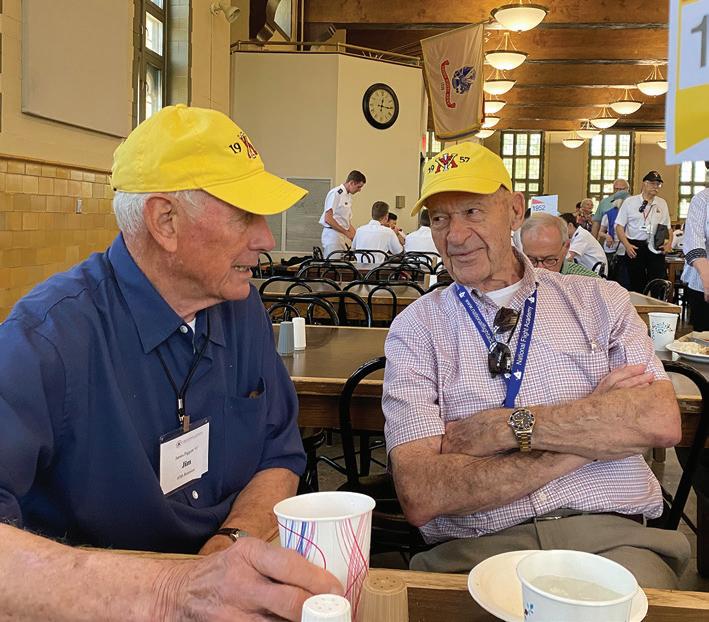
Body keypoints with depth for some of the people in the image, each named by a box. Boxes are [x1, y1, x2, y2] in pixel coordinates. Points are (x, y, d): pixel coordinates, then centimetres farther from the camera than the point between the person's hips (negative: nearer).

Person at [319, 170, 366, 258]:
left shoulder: (349, 196, 16)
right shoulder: (335, 193, -11)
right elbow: (328, 219, -17)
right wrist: (346, 233, -16)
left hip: (344, 237, 9)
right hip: (332, 234, -9)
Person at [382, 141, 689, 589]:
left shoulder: (599, 300, 11)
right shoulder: (416, 328, 5)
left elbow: (663, 423, -5)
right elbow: (420, 497, -8)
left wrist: (506, 426, -10)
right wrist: (592, 431, -7)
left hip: (610, 535, 2)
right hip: (476, 549, -1)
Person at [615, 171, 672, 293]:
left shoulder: (662, 203, 10)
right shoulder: (630, 202, 1)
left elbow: (667, 228, 16)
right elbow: (619, 226, -1)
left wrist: (669, 242, -3)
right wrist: (627, 245, -12)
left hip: (656, 247, 2)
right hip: (634, 246, -2)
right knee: (636, 285, 4)